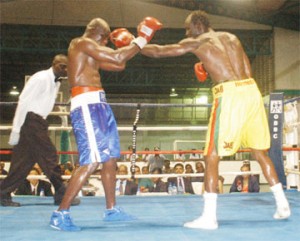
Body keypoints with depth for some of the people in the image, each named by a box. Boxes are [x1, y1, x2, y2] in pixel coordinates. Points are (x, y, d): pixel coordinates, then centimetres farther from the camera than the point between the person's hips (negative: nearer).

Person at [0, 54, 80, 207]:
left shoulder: (56, 82, 14)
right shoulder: (41, 78, -13)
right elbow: (24, 102, -16)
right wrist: (16, 129, -19)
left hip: (38, 123, 9)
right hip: (30, 120, -9)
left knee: (25, 161, 9)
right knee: (49, 156, -6)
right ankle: (61, 194, 2)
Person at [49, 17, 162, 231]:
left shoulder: (89, 51, 25)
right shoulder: (81, 43, -5)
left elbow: (119, 66, 29)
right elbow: (118, 58, -15)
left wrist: (127, 45, 19)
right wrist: (141, 39, -5)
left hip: (98, 105, 11)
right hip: (87, 105, -11)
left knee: (111, 158, 12)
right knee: (92, 161, -16)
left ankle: (111, 210, 22)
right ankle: (61, 214, -11)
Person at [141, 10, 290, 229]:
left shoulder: (196, 42, 7)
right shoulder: (232, 37, 22)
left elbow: (158, 52, 12)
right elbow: (248, 72, 19)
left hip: (229, 95, -6)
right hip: (251, 90, 6)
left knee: (212, 156, 0)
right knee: (260, 151, 18)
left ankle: (209, 217, -3)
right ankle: (283, 205, 23)